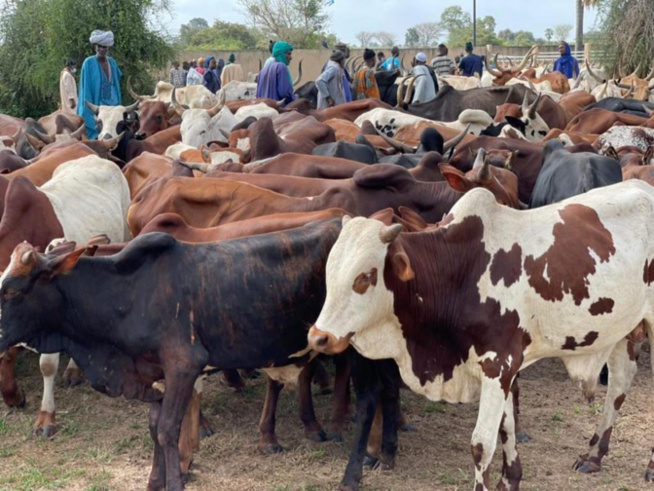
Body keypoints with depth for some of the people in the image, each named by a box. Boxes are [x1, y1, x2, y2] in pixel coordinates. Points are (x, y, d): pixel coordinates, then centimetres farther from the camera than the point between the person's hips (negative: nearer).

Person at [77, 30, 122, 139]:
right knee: (96, 136, -7)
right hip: (95, 108, -5)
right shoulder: (89, 63, -6)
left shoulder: (112, 62, 10)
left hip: (113, 106, 5)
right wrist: (88, 112, -12)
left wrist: (119, 106, 15)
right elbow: (85, 89, -7)